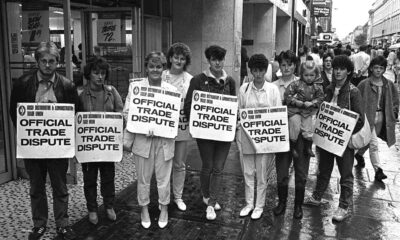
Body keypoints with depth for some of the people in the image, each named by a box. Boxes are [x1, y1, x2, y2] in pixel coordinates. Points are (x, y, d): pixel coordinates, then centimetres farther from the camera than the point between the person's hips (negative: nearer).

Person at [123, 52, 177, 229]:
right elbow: (127, 112, -3)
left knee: (163, 179, 10)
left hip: (164, 140, 0)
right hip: (142, 140, 0)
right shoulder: (135, 86, 0)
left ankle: (164, 209, 31)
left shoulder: (172, 90, 2)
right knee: (143, 179, 12)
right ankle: (144, 209, 33)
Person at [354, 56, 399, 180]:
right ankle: (378, 170, -5)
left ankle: (359, 154, 47)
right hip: (368, 116, -5)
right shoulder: (364, 84, -9)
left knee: (369, 141, 20)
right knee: (373, 144, -9)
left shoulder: (389, 85, 2)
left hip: (381, 117, 5)